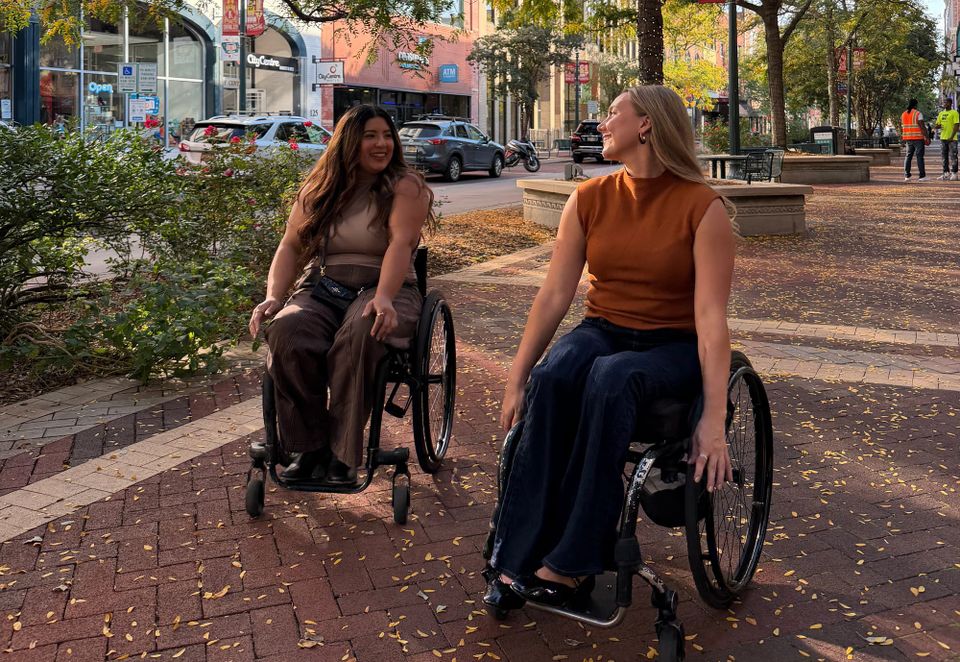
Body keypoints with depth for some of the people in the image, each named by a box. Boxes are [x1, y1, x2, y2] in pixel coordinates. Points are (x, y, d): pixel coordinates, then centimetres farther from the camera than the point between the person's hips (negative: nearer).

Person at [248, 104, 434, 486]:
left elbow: (400, 244, -15)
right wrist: (273, 297, -7)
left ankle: (343, 454, -25)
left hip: (380, 289, -3)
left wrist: (383, 298, -32)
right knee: (286, 333, -30)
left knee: (359, 335, -39)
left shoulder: (406, 187, 1)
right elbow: (290, 246, 10)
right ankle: (310, 447, -18)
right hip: (322, 290, 4)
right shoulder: (318, 189, 15)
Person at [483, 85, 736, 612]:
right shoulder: (590, 199, 3)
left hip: (672, 347, -3)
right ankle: (516, 558, -28)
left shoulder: (703, 208, -10)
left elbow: (710, 315, -17)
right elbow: (554, 294, 0)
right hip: (602, 332, 4)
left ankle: (569, 564, -30)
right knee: (549, 380, -31)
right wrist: (516, 378, -6)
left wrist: (714, 419, -23)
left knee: (611, 379, -37)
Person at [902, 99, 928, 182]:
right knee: (919, 156, -2)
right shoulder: (918, 113, -8)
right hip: (918, 138, -5)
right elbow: (922, 126, -14)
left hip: (908, 138, 5)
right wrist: (926, 137, -12)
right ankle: (922, 176, -1)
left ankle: (906, 176, 2)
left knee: (908, 156, 8)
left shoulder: (903, 114, 9)